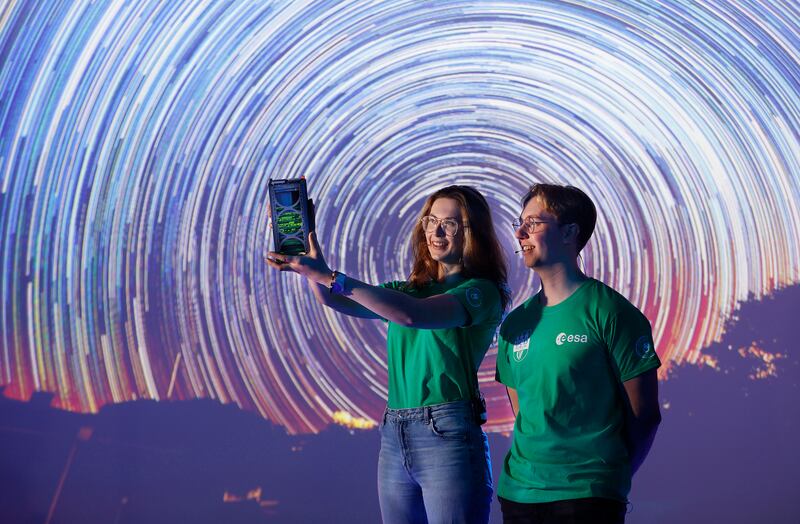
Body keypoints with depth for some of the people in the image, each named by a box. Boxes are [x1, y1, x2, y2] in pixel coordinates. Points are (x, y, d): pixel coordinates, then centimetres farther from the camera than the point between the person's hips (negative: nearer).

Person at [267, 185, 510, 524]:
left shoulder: (481, 291, -4)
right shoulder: (408, 290, 18)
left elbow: (412, 315, -21)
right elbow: (337, 302, 6)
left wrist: (330, 276, -24)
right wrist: (311, 268, -14)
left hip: (448, 435, -6)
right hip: (394, 437, 6)